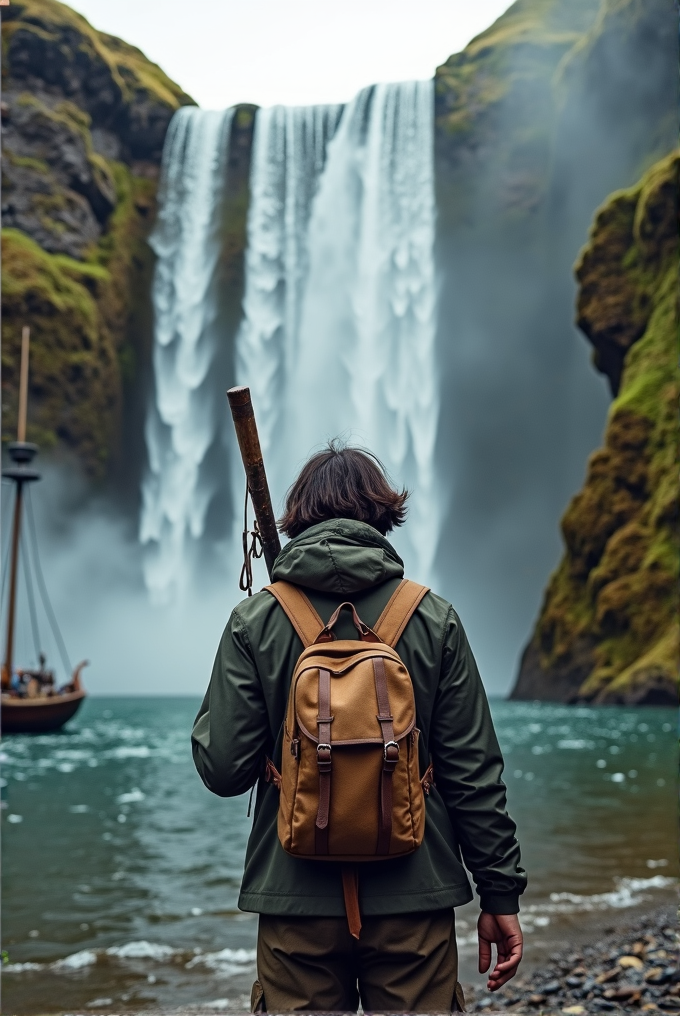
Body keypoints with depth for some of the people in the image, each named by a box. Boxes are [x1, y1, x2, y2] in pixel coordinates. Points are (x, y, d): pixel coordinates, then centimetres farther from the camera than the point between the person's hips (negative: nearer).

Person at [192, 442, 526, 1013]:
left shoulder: (255, 621, -4)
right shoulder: (433, 619, -3)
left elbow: (223, 769, -6)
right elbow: (474, 772, -3)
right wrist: (500, 893, 5)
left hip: (297, 902, 0)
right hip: (414, 899, 0)